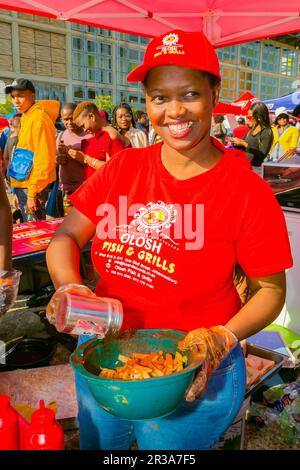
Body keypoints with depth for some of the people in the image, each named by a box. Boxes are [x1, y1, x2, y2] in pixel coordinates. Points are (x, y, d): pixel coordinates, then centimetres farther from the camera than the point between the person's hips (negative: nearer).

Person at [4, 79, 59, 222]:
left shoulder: (39, 118, -13)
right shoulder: (26, 118, 14)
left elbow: (44, 159, -19)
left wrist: (33, 192, -21)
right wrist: (19, 191, 15)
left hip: (33, 187, -9)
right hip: (22, 185, 9)